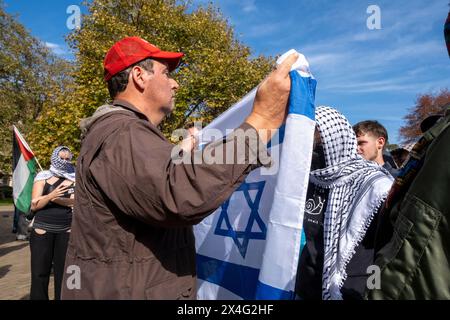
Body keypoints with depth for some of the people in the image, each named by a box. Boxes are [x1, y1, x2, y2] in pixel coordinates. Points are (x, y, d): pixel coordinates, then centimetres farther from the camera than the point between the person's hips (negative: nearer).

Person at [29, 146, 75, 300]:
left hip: (66, 230, 1)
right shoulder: (43, 177, 2)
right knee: (39, 272, 4)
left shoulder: (74, 178, 5)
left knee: (63, 271, 8)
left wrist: (55, 199, -18)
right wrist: (51, 196, -22)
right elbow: (33, 205, -5)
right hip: (42, 229, -1)